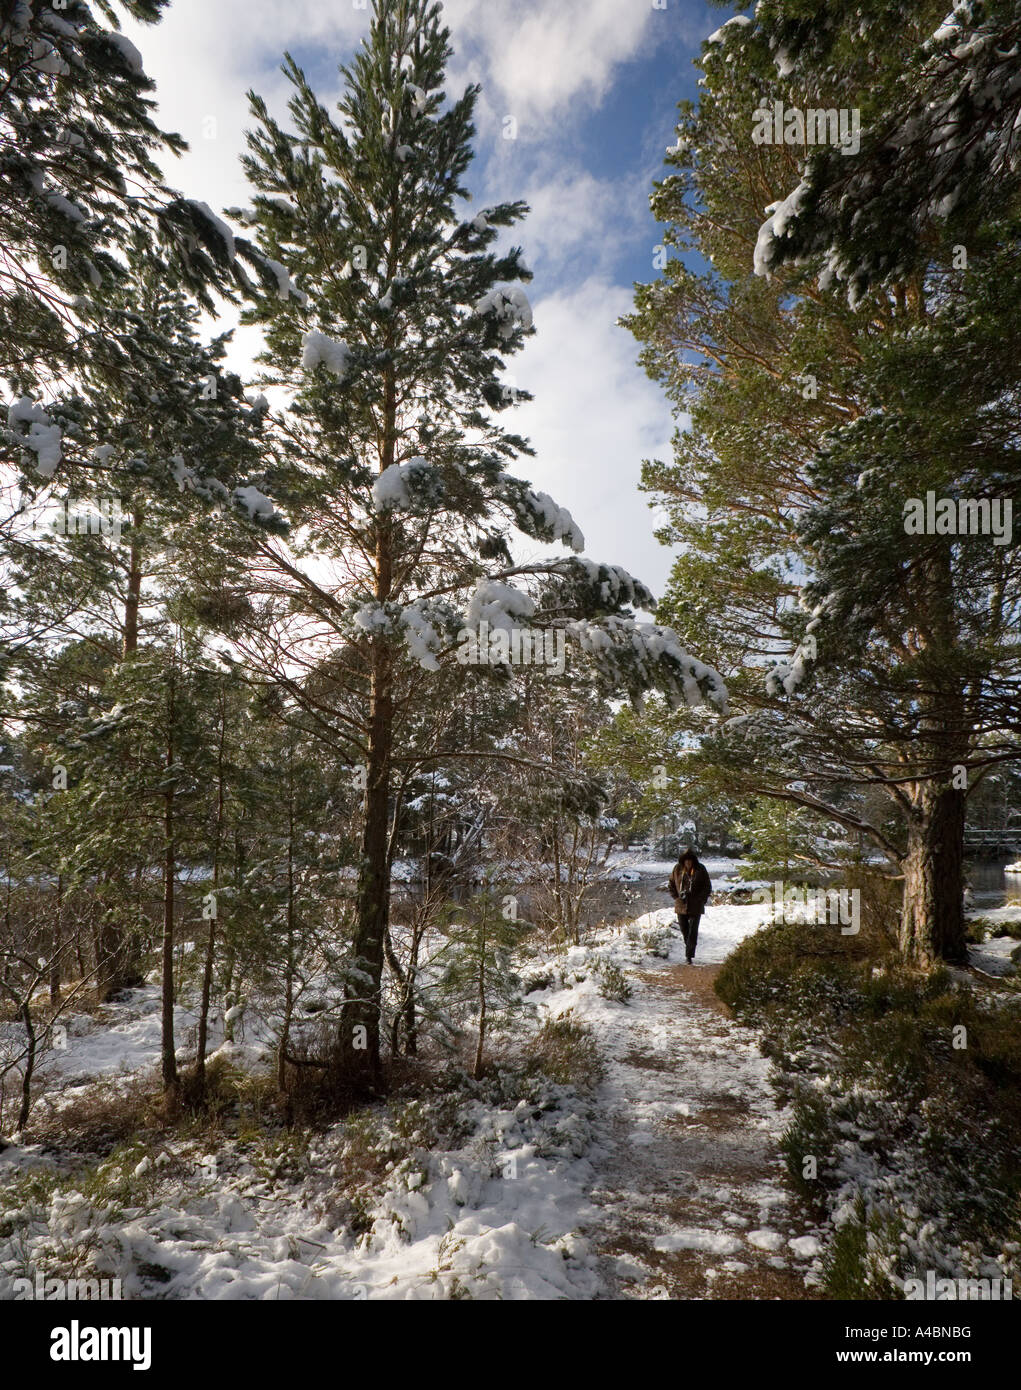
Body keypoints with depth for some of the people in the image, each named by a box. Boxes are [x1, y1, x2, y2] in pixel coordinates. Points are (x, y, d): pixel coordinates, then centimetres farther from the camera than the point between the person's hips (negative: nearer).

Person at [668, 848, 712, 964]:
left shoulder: (700, 869, -7)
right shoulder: (677, 869, -2)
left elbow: (708, 887, 1)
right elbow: (671, 884, 10)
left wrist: (701, 900, -9)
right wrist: (676, 897, -2)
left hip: (695, 906, -2)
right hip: (681, 905, 2)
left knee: (693, 931, -5)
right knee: (684, 929, 12)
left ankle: (690, 955, 0)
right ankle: (689, 949, 34)